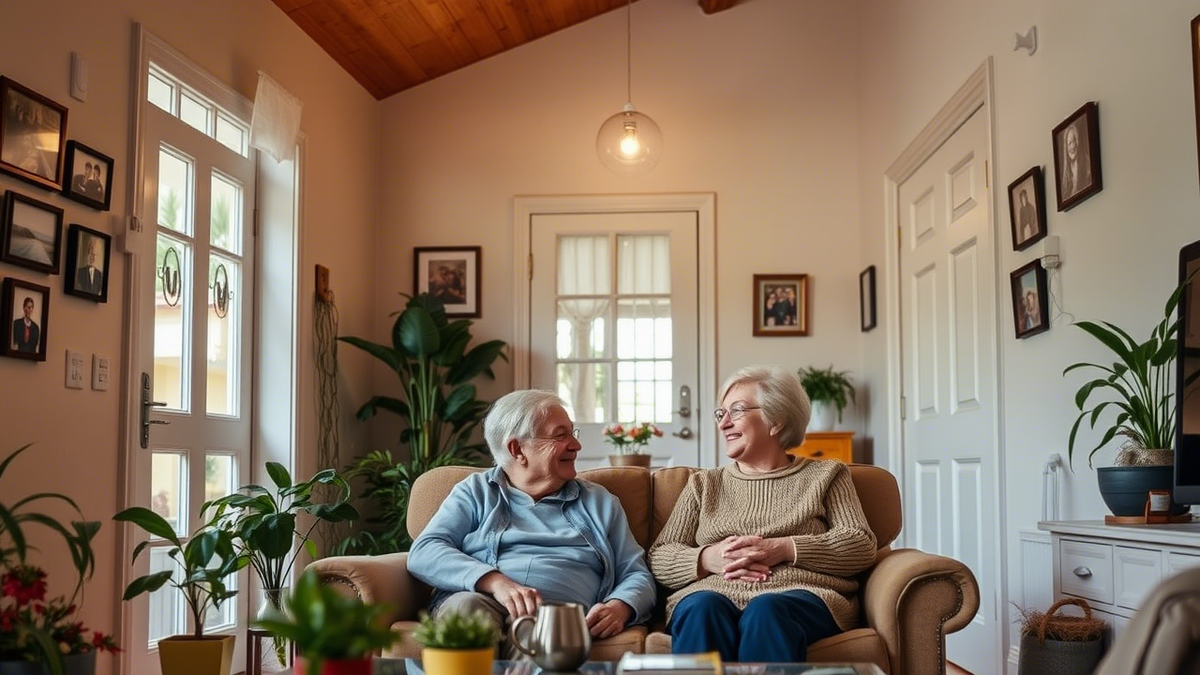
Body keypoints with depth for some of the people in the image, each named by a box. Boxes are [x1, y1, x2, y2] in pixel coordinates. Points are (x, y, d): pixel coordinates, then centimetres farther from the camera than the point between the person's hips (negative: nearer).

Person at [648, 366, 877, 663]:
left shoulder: (824, 476, 20)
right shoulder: (704, 484, 25)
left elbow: (862, 546, 5)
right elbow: (658, 558, 16)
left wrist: (785, 549, -9)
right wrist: (706, 559, -6)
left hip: (802, 596, -1)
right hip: (713, 595, 2)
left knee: (766, 610, -38)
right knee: (702, 609, -35)